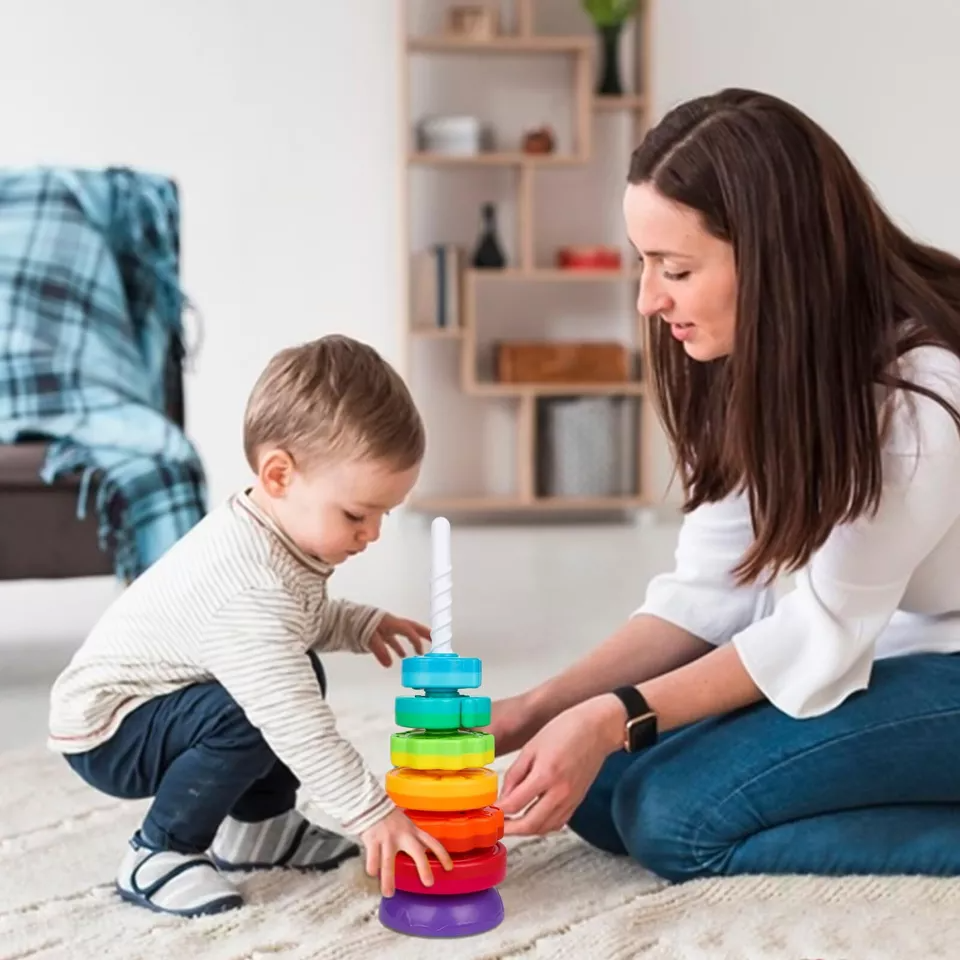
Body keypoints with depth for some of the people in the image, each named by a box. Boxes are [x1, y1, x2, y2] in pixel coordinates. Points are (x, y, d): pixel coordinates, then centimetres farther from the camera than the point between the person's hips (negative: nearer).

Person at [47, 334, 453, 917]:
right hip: (106, 728, -10)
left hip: (156, 698, 10)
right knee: (252, 715, -31)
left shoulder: (267, 535, -5)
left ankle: (257, 825, 23)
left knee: (299, 676, 14)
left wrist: (360, 625, 4)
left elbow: (300, 617, 19)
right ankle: (158, 856, -11)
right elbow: (296, 725, -40)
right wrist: (371, 813, -39)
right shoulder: (247, 585, -36)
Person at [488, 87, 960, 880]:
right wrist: (532, 711, -14)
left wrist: (616, 717, -25)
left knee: (675, 813, -22)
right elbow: (709, 590, -5)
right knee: (598, 785, -6)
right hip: (862, 652, 8)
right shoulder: (745, 362, -4)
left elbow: (827, 628, -21)